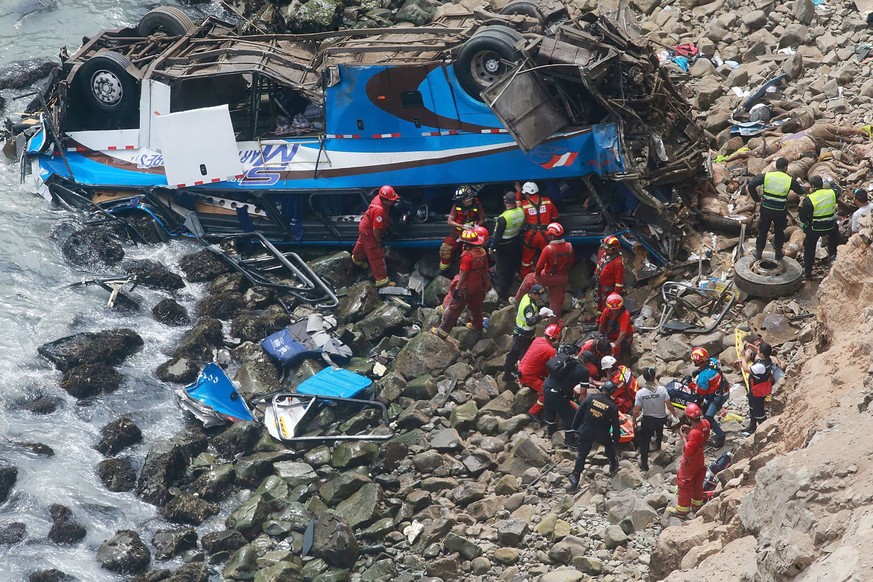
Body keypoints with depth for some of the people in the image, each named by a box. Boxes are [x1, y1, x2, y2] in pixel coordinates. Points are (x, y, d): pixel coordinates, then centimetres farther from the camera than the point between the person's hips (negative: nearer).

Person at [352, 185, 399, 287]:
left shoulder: (379, 198, -17)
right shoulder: (379, 210, -42)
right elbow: (376, 230, -34)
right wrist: (380, 241, -20)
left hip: (364, 226, 9)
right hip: (369, 232, -9)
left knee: (362, 244, 36)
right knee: (377, 256, 0)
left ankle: (356, 258, 65)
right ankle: (381, 280, 9)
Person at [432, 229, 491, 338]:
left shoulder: (467, 256, -27)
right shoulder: (482, 252, -3)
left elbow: (464, 274, -26)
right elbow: (485, 270, 8)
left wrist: (457, 288, -21)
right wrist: (487, 282, 20)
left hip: (466, 287, -7)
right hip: (478, 286, 7)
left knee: (454, 308, 1)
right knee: (475, 306, 28)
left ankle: (442, 331, 7)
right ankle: (477, 326, 46)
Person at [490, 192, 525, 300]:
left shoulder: (503, 218, -32)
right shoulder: (521, 212, -14)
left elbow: (497, 234, -23)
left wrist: (492, 247, -10)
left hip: (503, 246, -6)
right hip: (516, 244, 6)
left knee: (501, 269, 9)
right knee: (512, 266, 26)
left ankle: (502, 291, 18)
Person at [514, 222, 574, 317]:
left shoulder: (548, 249, -28)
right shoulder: (569, 247, -12)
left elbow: (539, 266, -19)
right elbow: (570, 263, 3)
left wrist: (536, 274, 2)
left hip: (548, 278, -3)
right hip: (562, 279, 4)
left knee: (529, 278, 23)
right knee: (556, 301, 16)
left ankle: (517, 301, 37)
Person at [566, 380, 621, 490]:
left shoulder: (590, 398, -9)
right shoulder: (612, 406, -11)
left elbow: (579, 414, -3)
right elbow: (615, 425, -5)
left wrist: (575, 428, 10)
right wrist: (616, 439, 9)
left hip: (585, 431, 1)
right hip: (602, 433, -1)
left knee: (582, 454, 7)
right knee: (609, 446, 29)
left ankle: (575, 477, 2)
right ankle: (613, 466, 47)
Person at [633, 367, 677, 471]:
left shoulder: (640, 393, -22)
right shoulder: (662, 390, -22)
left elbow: (636, 411, -17)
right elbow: (669, 406, -16)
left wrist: (634, 422, -1)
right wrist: (675, 415, 2)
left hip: (647, 420, -2)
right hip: (661, 419, 2)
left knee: (644, 441, 14)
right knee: (659, 432, 36)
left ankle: (644, 464, 19)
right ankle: (658, 445, 62)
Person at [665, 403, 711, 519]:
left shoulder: (694, 433, -39)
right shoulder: (705, 423, -15)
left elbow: (688, 452, -31)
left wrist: (684, 436, -23)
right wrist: (690, 430, -5)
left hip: (690, 462, -8)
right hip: (700, 459, 8)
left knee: (684, 484, 10)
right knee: (697, 482, 27)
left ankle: (682, 510, 22)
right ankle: (697, 503, 46)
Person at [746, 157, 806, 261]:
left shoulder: (766, 176, -8)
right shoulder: (789, 180, -9)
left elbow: (751, 185, -14)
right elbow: (800, 191, 7)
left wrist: (756, 198, -2)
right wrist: (804, 189, 32)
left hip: (766, 209, 1)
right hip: (780, 212, -1)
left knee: (763, 230, 18)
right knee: (779, 232, 20)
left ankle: (758, 252, 26)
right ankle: (778, 253, 29)